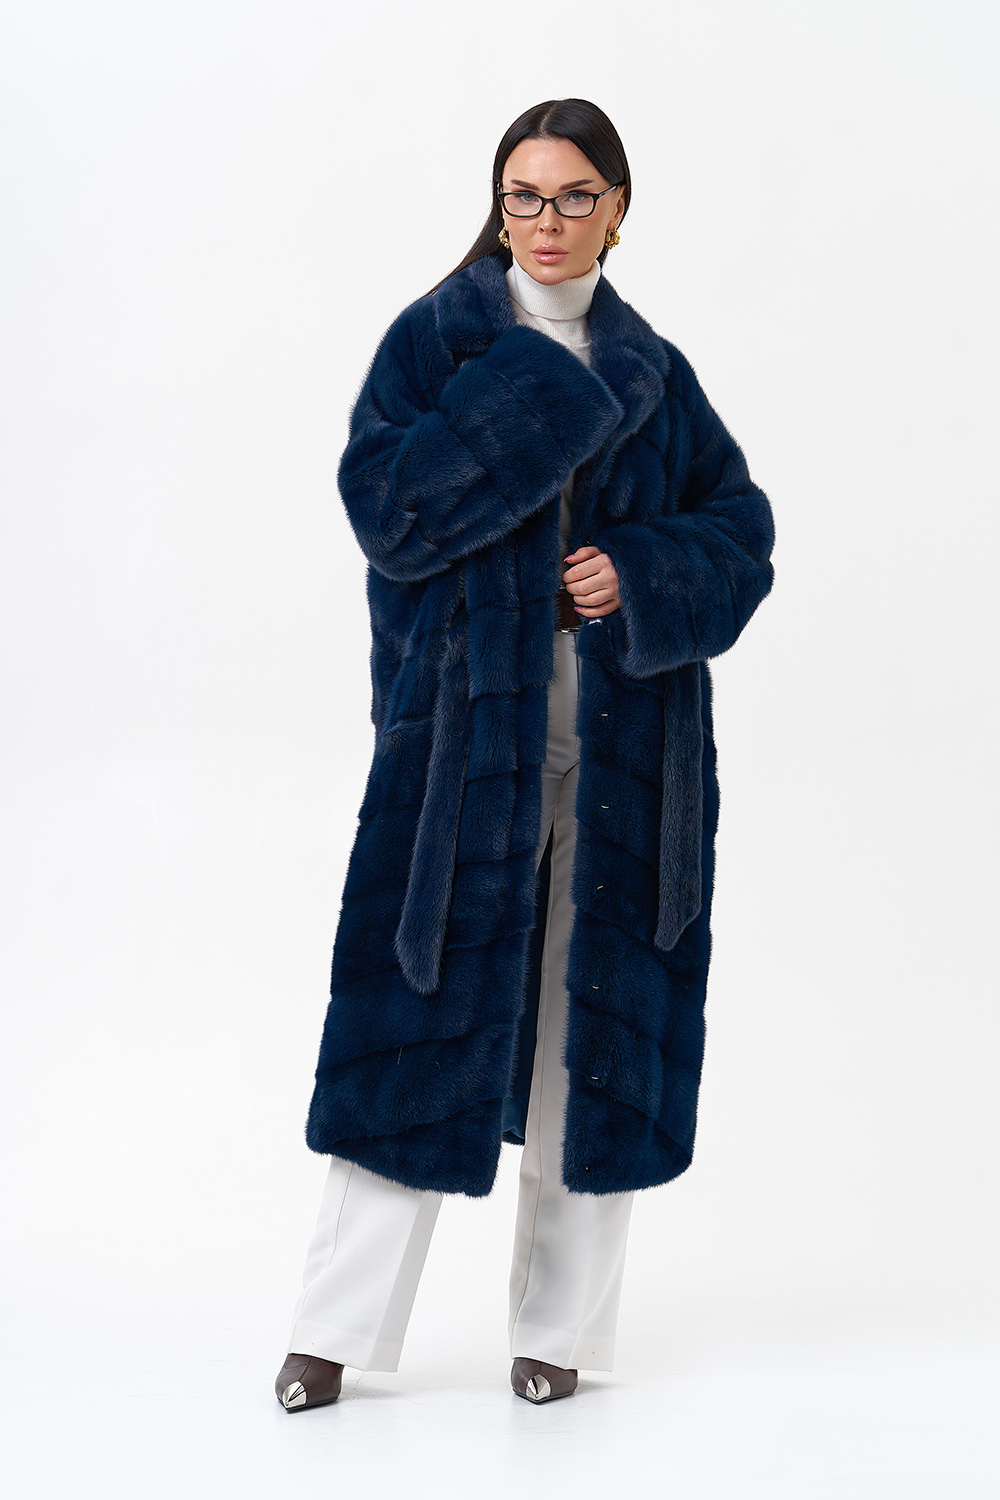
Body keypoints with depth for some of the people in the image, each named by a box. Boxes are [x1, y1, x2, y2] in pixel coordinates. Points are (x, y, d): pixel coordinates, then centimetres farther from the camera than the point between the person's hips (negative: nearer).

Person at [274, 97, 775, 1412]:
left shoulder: (654, 372, 11)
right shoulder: (433, 339, 2)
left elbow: (741, 531, 9)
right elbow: (385, 506, -12)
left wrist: (643, 575, -10)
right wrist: (544, 397, -15)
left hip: (625, 745, 3)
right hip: (466, 726, -3)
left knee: (600, 1024, 5)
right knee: (421, 1013, -2)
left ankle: (558, 1327, 17)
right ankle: (337, 1329, 9)